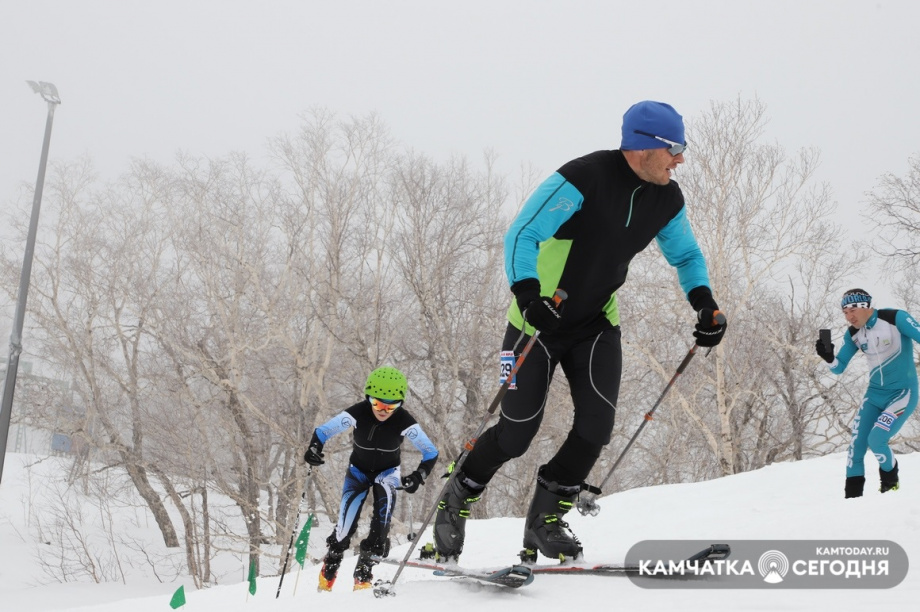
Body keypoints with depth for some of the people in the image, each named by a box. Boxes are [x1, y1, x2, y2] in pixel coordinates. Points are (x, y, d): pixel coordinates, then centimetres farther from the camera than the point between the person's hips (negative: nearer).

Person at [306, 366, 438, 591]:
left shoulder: (404, 421, -28)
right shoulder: (358, 413, -29)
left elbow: (431, 453, -23)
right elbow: (322, 431, -20)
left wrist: (418, 476, -39)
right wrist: (314, 450, -39)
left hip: (387, 471, 1)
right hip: (358, 469, 0)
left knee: (385, 502, -27)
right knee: (346, 524, -14)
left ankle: (365, 566, -12)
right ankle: (330, 564, 17)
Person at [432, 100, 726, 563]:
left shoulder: (666, 200, -1)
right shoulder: (583, 178, -22)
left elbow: (686, 256, 16)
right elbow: (522, 235, -23)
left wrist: (704, 302, -2)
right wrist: (527, 294, -38)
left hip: (597, 324, 6)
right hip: (540, 319, -5)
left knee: (597, 423, -12)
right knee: (517, 431, -5)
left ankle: (546, 517, 9)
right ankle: (456, 502, 23)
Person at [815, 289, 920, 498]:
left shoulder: (895, 318, -16)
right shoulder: (853, 335, 1)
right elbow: (839, 368, 3)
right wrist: (828, 357, -17)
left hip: (903, 393, -5)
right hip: (874, 394, 6)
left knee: (876, 439, -19)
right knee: (856, 445, -2)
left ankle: (890, 480, 10)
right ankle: (852, 495, 11)